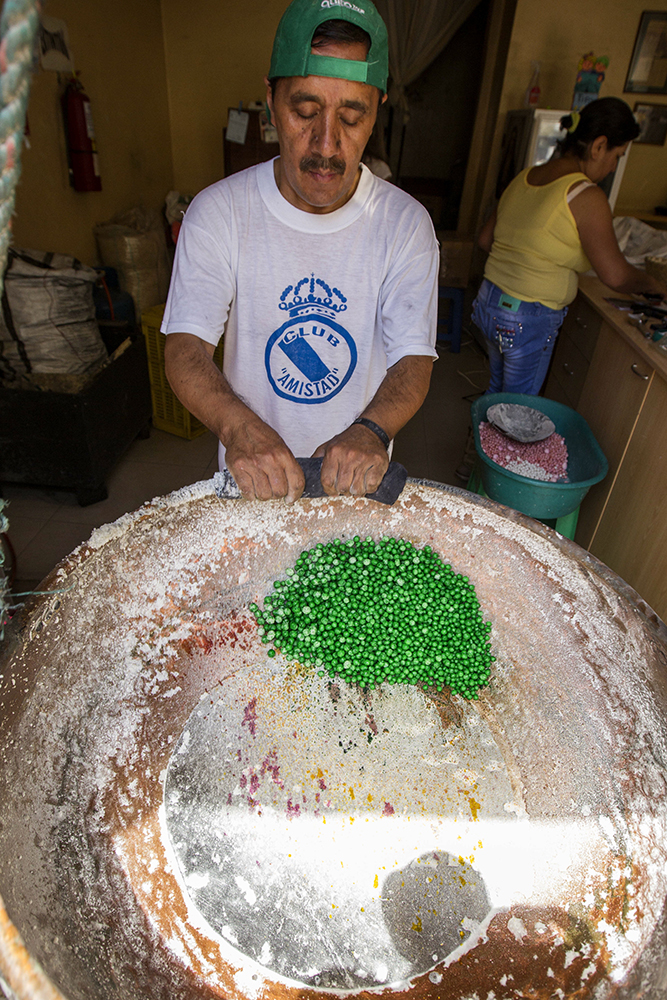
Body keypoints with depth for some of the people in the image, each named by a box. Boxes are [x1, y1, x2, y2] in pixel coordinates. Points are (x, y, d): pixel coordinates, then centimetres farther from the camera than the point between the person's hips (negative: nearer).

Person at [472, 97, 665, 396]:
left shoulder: (524, 178, 7)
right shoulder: (586, 197, -15)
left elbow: (486, 240, 14)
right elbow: (615, 275, -15)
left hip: (489, 301, 8)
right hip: (529, 319, -8)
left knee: (498, 389, 24)